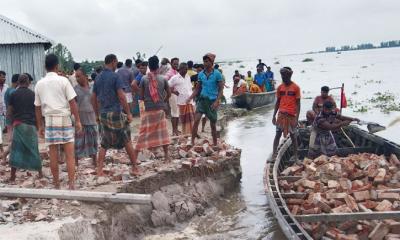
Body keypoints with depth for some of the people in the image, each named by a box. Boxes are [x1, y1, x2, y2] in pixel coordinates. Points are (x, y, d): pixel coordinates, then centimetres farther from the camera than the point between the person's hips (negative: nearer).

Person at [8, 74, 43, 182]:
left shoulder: (14, 94, 0)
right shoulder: (33, 94, 2)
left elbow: (9, 112, 1)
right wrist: (38, 124, 17)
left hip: (19, 125, -1)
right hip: (31, 125, 1)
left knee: (16, 150, 4)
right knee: (33, 149, 11)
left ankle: (13, 176, 2)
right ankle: (40, 173, 17)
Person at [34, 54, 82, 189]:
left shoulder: (39, 84, 7)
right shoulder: (63, 81, -4)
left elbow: (37, 107, 11)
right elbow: (72, 102, -8)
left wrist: (39, 126, 18)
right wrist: (78, 120, -3)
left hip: (49, 120, 3)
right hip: (64, 119, -3)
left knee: (53, 155, 8)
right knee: (69, 155, 0)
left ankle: (56, 185, 17)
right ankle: (71, 184, -4)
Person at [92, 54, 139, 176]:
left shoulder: (98, 78, 9)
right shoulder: (115, 76, -10)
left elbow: (93, 98, 13)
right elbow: (121, 96, -16)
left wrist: (97, 114, 21)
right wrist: (128, 113, -11)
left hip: (103, 114, 6)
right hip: (116, 113, -6)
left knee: (104, 143, 12)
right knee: (126, 141, 7)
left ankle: (99, 170, 7)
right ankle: (135, 167, 14)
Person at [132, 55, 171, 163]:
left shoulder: (144, 79, -4)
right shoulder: (163, 78, -1)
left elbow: (141, 96, 0)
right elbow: (169, 93, 8)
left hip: (148, 109, -1)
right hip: (160, 109, 1)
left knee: (143, 133, 3)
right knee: (163, 133, 12)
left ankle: (135, 156, 2)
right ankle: (166, 156, 16)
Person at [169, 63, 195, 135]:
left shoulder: (188, 77, 13)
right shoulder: (175, 78, -4)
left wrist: (192, 93, 11)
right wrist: (174, 92, -9)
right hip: (181, 101, -5)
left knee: (191, 117, 4)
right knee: (183, 118, 2)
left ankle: (191, 132, 11)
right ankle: (185, 133, 12)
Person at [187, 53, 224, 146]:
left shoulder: (217, 74, -7)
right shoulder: (201, 74, 5)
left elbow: (221, 89, -8)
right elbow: (197, 88, 12)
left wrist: (217, 101, -19)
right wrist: (190, 98, -2)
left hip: (212, 101, -3)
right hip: (202, 99, 3)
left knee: (213, 124, 6)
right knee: (196, 120, -11)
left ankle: (215, 144, 20)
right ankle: (192, 142, -4)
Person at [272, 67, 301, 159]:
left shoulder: (296, 88, -4)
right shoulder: (280, 87, 7)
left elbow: (298, 103, -4)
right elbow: (277, 102, 12)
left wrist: (297, 118, -10)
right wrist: (274, 115, 6)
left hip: (292, 115, -3)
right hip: (281, 114, 3)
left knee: (293, 135, 5)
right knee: (278, 134, 0)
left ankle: (295, 155, 14)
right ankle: (274, 154, 1)